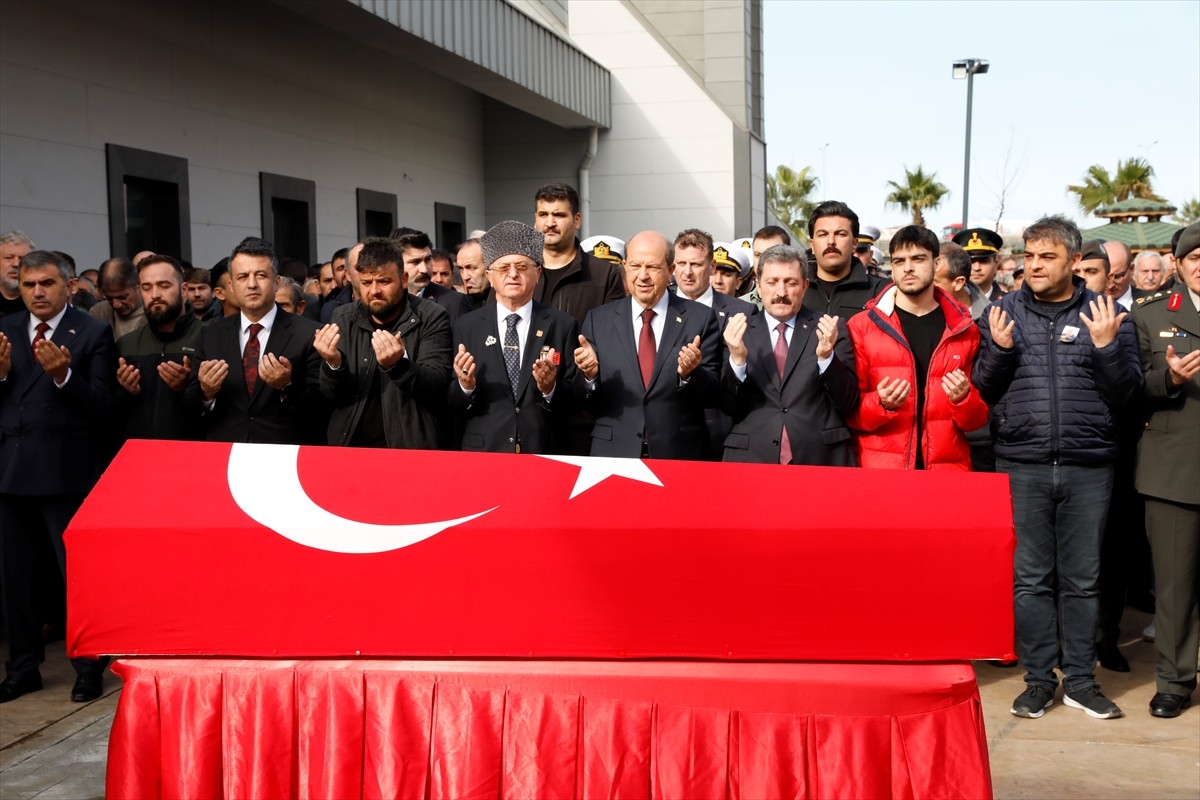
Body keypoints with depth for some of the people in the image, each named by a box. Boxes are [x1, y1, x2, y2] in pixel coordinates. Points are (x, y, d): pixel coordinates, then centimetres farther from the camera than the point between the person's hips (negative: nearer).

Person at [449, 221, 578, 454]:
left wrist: (550, 388, -19)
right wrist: (465, 386, -16)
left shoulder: (563, 325, -1)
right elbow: (454, 408, 2)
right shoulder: (466, 326, 2)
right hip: (483, 454, 1)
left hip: (545, 455, -1)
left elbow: (576, 403, -2)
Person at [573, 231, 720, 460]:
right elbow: (584, 399, 4)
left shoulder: (700, 318, -1)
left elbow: (712, 396, -2)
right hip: (613, 453, 1)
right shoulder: (598, 319, 4)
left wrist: (689, 374, -21)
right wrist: (589, 375, -16)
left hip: (680, 455, -1)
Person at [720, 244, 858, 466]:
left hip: (819, 459, -1)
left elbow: (848, 404, -3)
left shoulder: (831, 331, 1)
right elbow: (729, 407, 0)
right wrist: (737, 359, -16)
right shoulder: (739, 332, 4)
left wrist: (826, 356, -18)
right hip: (752, 458, 1)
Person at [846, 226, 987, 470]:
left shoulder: (965, 330, 7)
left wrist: (964, 399, -10)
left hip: (948, 469, 2)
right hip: (878, 468, -1)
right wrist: (881, 404, -16)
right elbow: (849, 410, 2)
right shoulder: (862, 325, 2)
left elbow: (978, 419, 10)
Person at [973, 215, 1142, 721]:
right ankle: (1039, 678, 16)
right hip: (1021, 466, 0)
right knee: (1029, 578, 5)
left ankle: (1081, 679, 19)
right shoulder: (1003, 313, 7)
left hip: (1089, 467, 0)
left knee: (1082, 579, 7)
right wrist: (999, 350, -10)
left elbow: (1127, 393, 2)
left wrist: (1107, 346, -13)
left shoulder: (1106, 314, 5)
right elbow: (982, 391, 7)